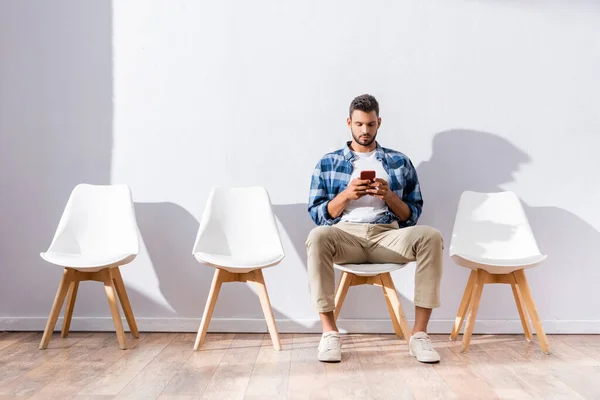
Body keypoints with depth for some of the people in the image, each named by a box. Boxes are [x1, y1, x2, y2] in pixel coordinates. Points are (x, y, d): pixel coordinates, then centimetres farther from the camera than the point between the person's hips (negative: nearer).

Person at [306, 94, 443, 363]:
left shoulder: (400, 162, 16)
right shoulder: (328, 163, 14)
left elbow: (412, 215, 11)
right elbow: (317, 214, 6)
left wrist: (389, 196, -8)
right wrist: (347, 194, -10)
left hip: (387, 236, 1)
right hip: (346, 236, -1)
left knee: (430, 236, -29)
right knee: (318, 237, -36)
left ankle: (419, 334, -22)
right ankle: (330, 332, -25)